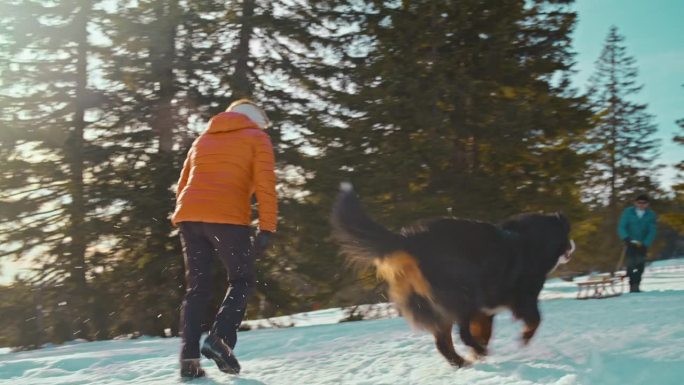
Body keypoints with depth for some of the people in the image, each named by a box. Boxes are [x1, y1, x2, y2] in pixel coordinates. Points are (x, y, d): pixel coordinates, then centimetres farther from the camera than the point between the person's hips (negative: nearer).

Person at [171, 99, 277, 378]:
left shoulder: (203, 139, 29)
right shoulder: (257, 138, 12)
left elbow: (183, 185, 26)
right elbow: (265, 184, -1)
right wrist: (267, 229, -5)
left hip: (188, 216, 5)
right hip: (227, 218, -5)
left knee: (197, 287, 10)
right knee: (242, 280, 10)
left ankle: (189, 358, -1)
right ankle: (220, 339, -11)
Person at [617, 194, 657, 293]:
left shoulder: (651, 215, -1)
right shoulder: (628, 212, -4)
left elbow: (652, 231, -5)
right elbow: (621, 227, -7)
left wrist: (645, 244, -17)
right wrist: (626, 239, -22)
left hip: (642, 244, 1)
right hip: (630, 243, -1)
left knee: (640, 265, -7)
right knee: (630, 265, -9)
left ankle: (636, 286, 1)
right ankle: (632, 286, -4)